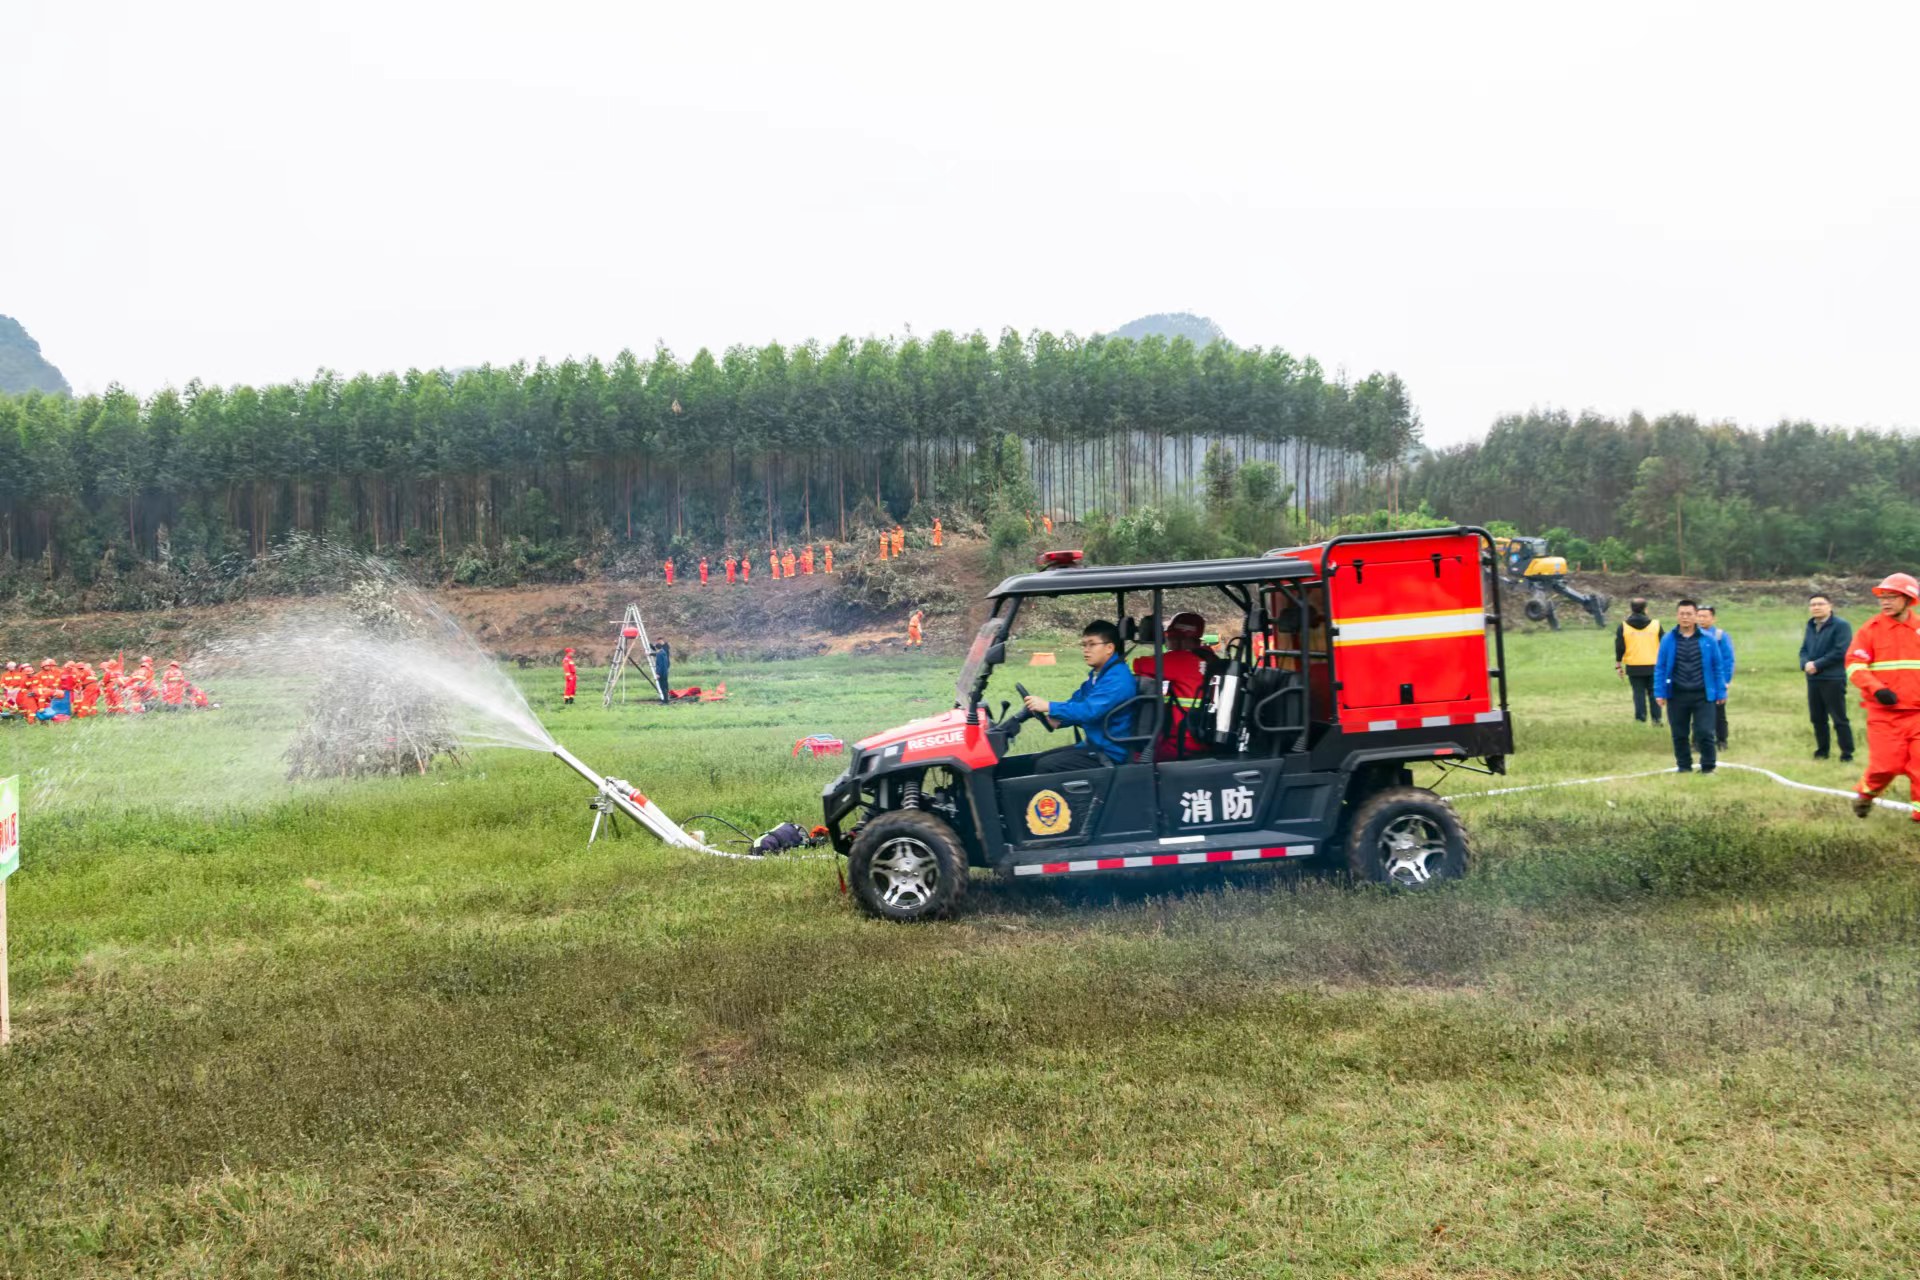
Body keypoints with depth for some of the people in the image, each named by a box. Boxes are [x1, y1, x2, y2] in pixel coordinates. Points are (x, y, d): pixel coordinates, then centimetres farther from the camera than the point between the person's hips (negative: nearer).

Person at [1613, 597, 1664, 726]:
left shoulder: (1623, 627, -1)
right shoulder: (1656, 625, 2)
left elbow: (1619, 648, 0)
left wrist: (1618, 665, 8)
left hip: (1634, 667, -1)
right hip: (1653, 666, 1)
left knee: (1639, 693, 5)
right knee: (1653, 692, 10)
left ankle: (1640, 719, 2)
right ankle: (1656, 719, 8)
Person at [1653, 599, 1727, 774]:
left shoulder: (1707, 640, 1)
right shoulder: (1668, 640, 2)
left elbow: (1717, 667, 6)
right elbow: (1660, 668, 4)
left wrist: (1720, 692, 4)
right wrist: (1660, 693, -1)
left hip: (1703, 695, -1)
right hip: (1677, 696, 1)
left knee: (1704, 733, -5)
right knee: (1679, 734, 9)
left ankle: (1708, 767, 10)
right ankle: (1684, 767, 22)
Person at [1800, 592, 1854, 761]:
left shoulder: (1841, 625, -9)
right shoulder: (1811, 626, 15)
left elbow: (1840, 652, -17)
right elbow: (1804, 650, 17)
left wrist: (1817, 665, -15)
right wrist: (1806, 664, -5)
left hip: (1833, 679, -7)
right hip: (1813, 679, 7)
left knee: (1839, 719, -5)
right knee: (1817, 718, 13)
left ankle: (1847, 754, 1)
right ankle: (1822, 751, 24)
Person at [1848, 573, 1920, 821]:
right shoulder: (1871, 630, 0)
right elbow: (1854, 664, -7)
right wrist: (1876, 689, -21)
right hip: (1884, 712, -2)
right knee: (1886, 764, -5)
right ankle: (1865, 793, 23)